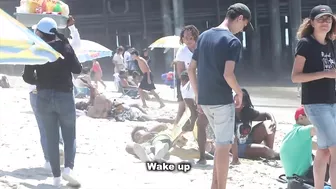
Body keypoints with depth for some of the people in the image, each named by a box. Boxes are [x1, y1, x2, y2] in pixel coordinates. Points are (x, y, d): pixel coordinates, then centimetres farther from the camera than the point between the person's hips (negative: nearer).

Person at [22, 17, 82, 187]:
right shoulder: (65, 47, -4)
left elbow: (27, 77, -1)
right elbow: (77, 69, -1)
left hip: (44, 98, 1)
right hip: (65, 96, -1)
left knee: (51, 138, 7)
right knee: (69, 135, 9)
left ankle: (56, 175, 4)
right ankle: (68, 168, -12)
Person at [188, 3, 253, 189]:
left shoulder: (203, 36, 11)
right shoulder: (233, 41, -12)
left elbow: (191, 69, 12)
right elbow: (228, 74, -21)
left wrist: (197, 94, 19)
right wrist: (239, 92, -5)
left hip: (204, 99, 7)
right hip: (222, 100, -7)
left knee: (222, 142, 20)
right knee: (224, 146, 2)